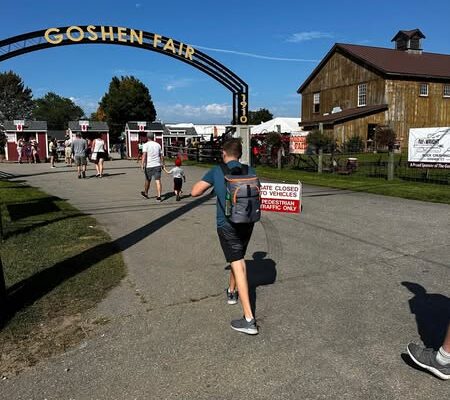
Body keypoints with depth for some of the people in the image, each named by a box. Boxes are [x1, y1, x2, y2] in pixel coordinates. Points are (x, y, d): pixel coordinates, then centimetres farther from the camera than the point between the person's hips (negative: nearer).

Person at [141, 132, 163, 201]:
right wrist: (162, 163, 26)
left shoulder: (146, 145, -4)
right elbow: (161, 156, 14)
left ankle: (146, 193, 34)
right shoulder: (158, 145, 9)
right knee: (158, 181, -3)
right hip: (157, 165, 2)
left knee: (147, 180, 15)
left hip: (149, 166, -2)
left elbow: (144, 155, -17)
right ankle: (159, 196, -10)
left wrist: (142, 164, -21)